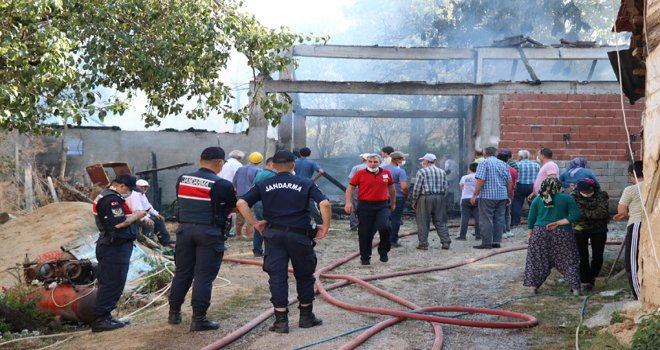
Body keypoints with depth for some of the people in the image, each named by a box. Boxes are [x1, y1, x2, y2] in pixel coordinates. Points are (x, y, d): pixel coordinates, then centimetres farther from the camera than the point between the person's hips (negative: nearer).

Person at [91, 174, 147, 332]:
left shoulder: (105, 196, 19)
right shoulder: (112, 199, -16)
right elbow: (119, 223, -23)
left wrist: (132, 216, 7)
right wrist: (136, 216, -10)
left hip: (112, 246, 11)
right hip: (115, 248, -11)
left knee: (110, 284, 15)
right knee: (111, 283, -8)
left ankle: (105, 316, 21)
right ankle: (100, 320, -6)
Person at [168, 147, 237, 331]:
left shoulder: (182, 179, 5)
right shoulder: (222, 185, -10)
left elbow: (183, 201, 14)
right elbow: (235, 207, 0)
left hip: (185, 229, 5)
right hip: (209, 232, -5)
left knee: (182, 272, 16)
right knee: (204, 276, 0)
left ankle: (174, 313, 25)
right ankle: (198, 319, 3)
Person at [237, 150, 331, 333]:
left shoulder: (263, 185, 7)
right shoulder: (306, 184, 4)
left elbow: (241, 203, -4)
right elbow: (325, 204, -10)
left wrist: (255, 223, 3)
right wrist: (325, 226, -1)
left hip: (274, 234, 1)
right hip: (299, 234, 0)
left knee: (277, 277, 5)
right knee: (304, 275, 16)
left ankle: (281, 321, 4)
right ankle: (306, 317, 24)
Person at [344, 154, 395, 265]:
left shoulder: (386, 173, 6)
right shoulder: (360, 174, -2)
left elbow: (391, 188, 19)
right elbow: (350, 188, 1)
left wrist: (393, 203, 26)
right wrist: (348, 202, -11)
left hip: (382, 206, 1)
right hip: (365, 206, -1)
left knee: (385, 227, -19)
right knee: (365, 233, 4)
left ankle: (383, 251, 6)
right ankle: (365, 257, 19)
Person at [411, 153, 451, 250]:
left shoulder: (422, 171, -6)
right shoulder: (442, 172, 11)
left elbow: (417, 188, -8)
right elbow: (445, 188, 10)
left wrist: (414, 201, 1)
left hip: (425, 198, -5)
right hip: (440, 198, 5)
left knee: (423, 223, 2)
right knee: (440, 222, 10)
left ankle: (423, 244, 3)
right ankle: (446, 242, 4)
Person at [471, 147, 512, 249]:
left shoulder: (484, 163, -6)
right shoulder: (504, 164, 12)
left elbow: (481, 181, -14)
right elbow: (509, 182, 12)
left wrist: (475, 195, -11)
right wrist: (508, 196, 19)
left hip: (487, 196, -6)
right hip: (502, 196, 6)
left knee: (486, 220, -2)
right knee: (499, 219, 10)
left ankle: (486, 243, -3)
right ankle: (497, 242, 11)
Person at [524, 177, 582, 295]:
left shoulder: (537, 199, 6)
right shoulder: (566, 198, 0)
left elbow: (531, 219, 5)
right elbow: (575, 215, -8)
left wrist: (529, 234, 11)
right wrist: (558, 223, -9)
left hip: (540, 232, 2)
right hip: (562, 234, -2)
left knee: (537, 260, 10)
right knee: (569, 260, 6)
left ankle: (534, 286, 11)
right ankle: (575, 288, 4)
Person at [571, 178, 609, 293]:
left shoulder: (601, 195, -11)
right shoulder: (574, 196, -9)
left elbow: (602, 213, -22)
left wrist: (585, 212, -21)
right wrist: (593, 213, -21)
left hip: (598, 229, 0)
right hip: (580, 229, 0)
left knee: (598, 256, 2)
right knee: (583, 257, -2)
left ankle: (592, 278, 26)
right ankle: (585, 282, 8)